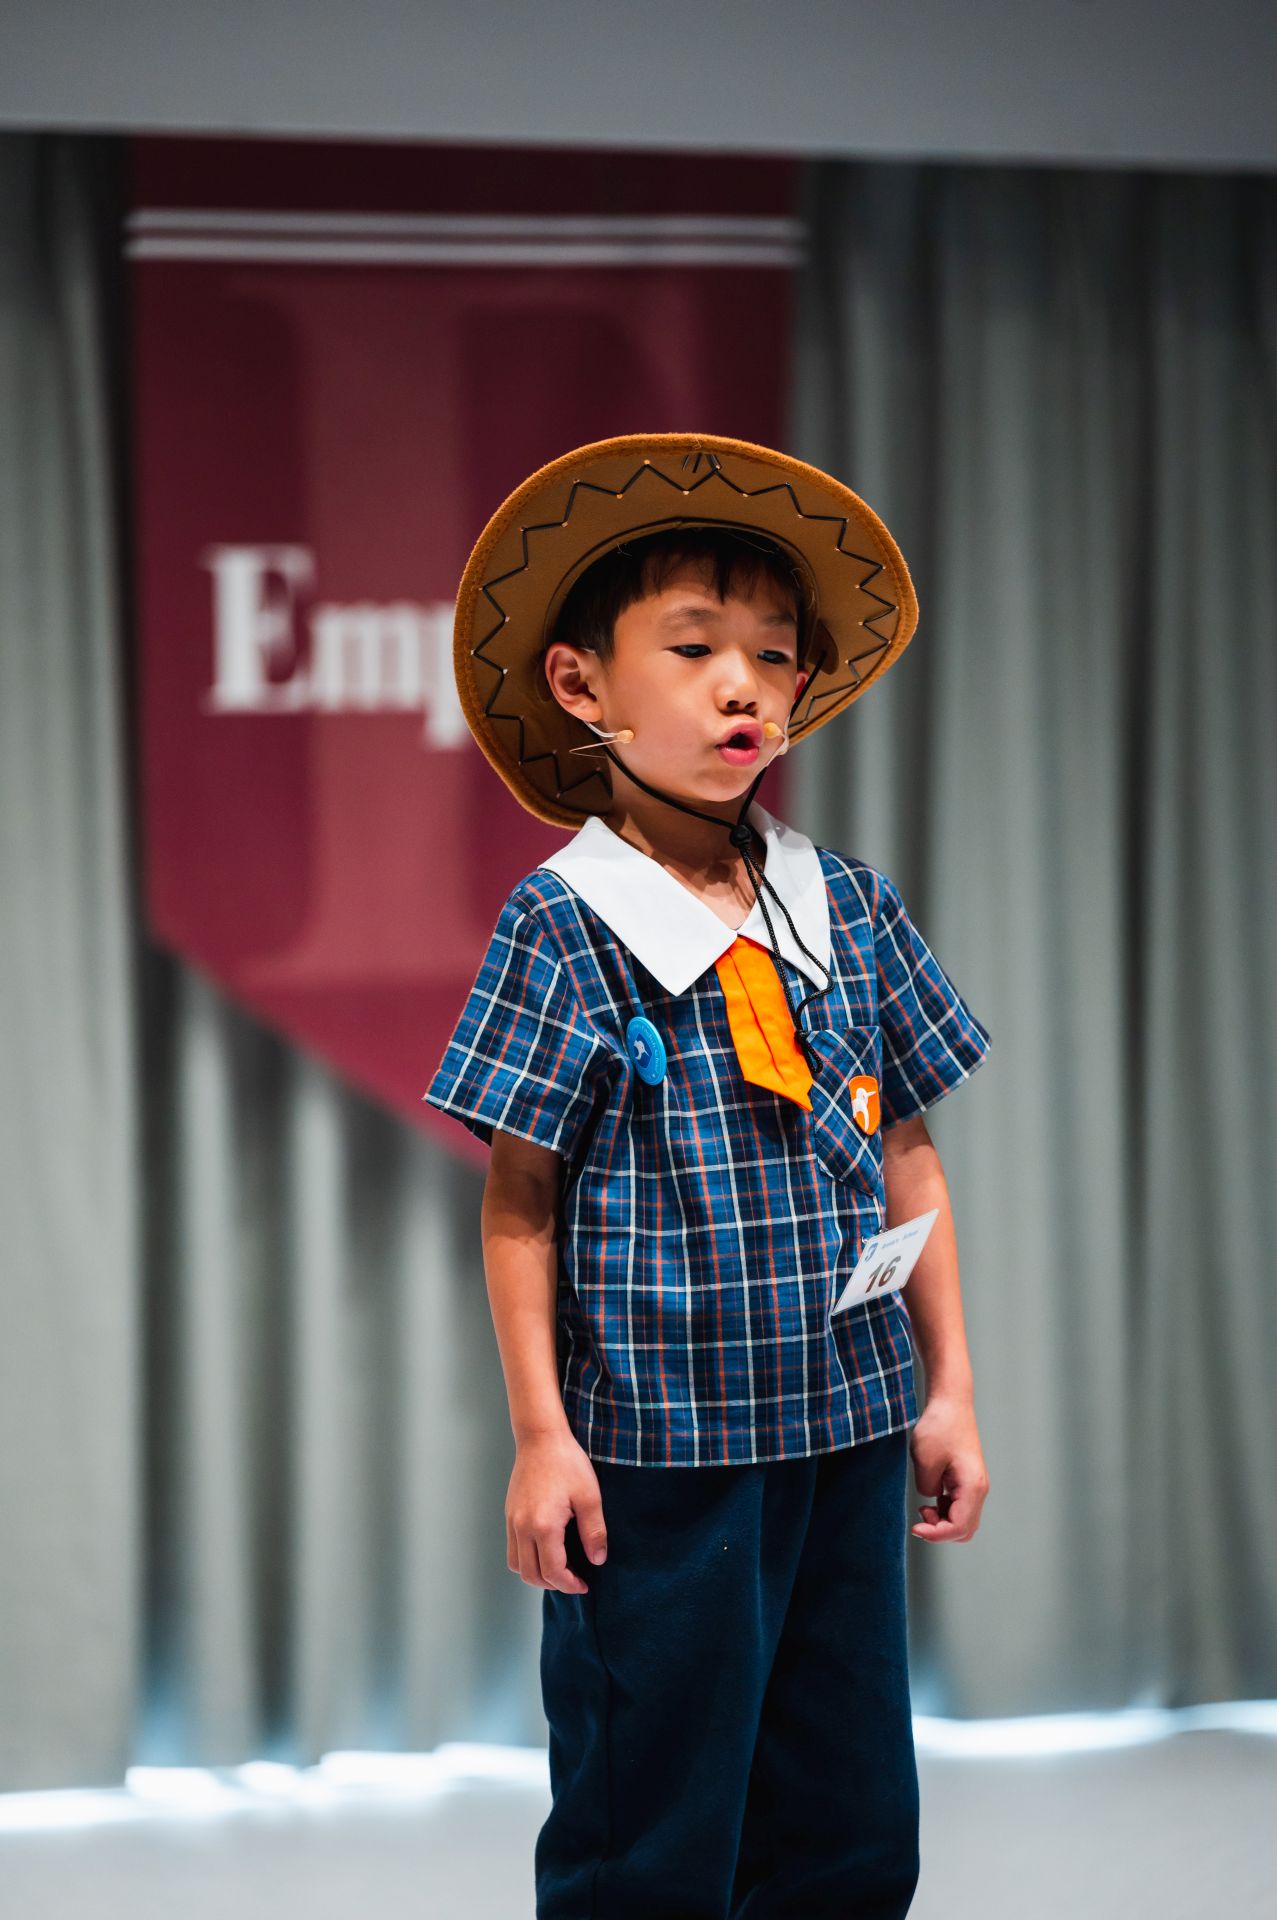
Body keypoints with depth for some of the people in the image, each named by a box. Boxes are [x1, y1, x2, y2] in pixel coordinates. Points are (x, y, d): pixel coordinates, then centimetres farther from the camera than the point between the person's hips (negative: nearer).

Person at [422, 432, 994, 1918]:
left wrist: (948, 1389, 12)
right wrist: (542, 1438, -7)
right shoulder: (563, 928, -6)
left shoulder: (854, 908, 7)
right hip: (657, 1449, -5)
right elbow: (520, 1207, -4)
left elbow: (905, 1164, 13)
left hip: (849, 1432, 5)